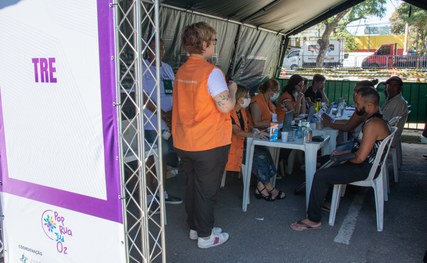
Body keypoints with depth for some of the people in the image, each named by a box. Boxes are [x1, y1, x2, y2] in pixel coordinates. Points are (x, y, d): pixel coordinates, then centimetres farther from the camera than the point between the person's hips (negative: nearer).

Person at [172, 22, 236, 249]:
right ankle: (205, 236, 20)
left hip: (184, 142, 7)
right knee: (207, 189, 7)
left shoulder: (181, 71, 6)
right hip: (209, 144, -7)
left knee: (192, 185, 19)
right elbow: (226, 106, -21)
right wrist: (232, 90, -2)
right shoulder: (211, 72, -17)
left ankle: (194, 227, 34)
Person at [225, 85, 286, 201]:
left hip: (243, 143, 9)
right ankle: (269, 188, -7)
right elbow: (236, 132, -27)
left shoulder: (242, 111, 13)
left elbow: (247, 127, 18)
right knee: (258, 156, -22)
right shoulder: (230, 113, -17)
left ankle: (261, 188, -14)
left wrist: (255, 132, -4)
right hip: (233, 146, -9)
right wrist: (255, 134, -36)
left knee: (264, 151, -14)